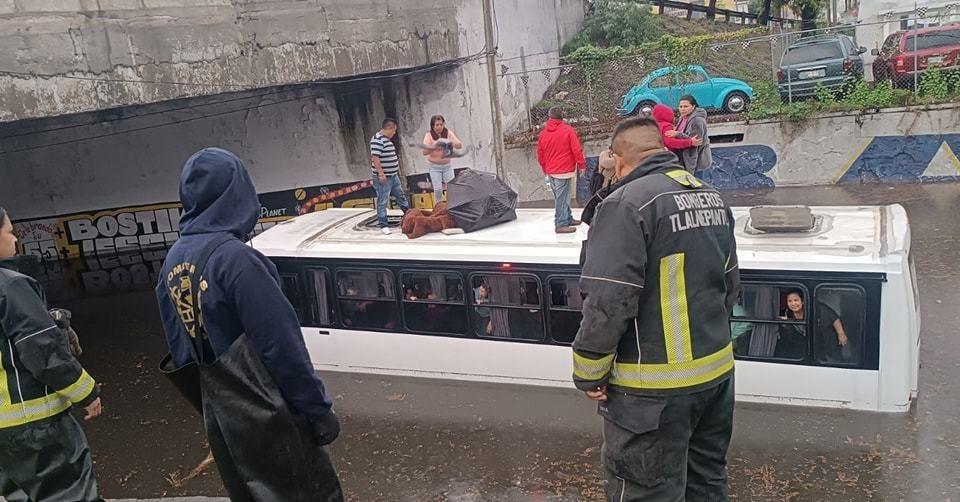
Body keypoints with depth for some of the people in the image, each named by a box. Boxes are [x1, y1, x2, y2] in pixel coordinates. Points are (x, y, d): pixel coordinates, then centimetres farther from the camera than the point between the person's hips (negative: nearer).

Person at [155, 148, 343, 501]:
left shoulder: (173, 261, 2)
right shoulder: (234, 256, -23)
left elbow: (179, 346, 10)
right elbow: (281, 346, -23)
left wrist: (209, 400, 20)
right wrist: (319, 410, -15)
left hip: (219, 420, 8)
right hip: (267, 419, -8)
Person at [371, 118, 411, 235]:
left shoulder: (387, 139, 14)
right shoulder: (377, 140, -18)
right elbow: (375, 158, -24)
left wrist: (397, 169, 25)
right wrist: (381, 173, -25)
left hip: (393, 176, 10)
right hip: (384, 178, -10)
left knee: (401, 196, 20)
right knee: (383, 202, -1)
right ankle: (382, 225, 6)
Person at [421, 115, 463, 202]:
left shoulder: (448, 133, -7)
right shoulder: (429, 135, -13)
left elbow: (460, 145, -14)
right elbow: (424, 152, -24)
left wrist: (452, 144, -36)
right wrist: (435, 146, -41)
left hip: (447, 165, 2)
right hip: (434, 166, -2)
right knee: (438, 190, -6)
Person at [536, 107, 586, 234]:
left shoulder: (543, 133, 6)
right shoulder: (568, 130, -8)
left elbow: (540, 154, 13)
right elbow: (577, 150, -10)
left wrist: (545, 169, 25)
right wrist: (582, 165, 2)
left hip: (550, 172, 6)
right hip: (564, 171, -6)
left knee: (560, 197, 16)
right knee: (562, 198, -4)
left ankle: (568, 219, 27)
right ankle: (561, 224, -3)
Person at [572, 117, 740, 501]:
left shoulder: (627, 203, -17)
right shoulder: (712, 197, 10)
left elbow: (607, 302, -22)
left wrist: (588, 374, -10)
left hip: (656, 387, -8)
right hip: (717, 370, 9)